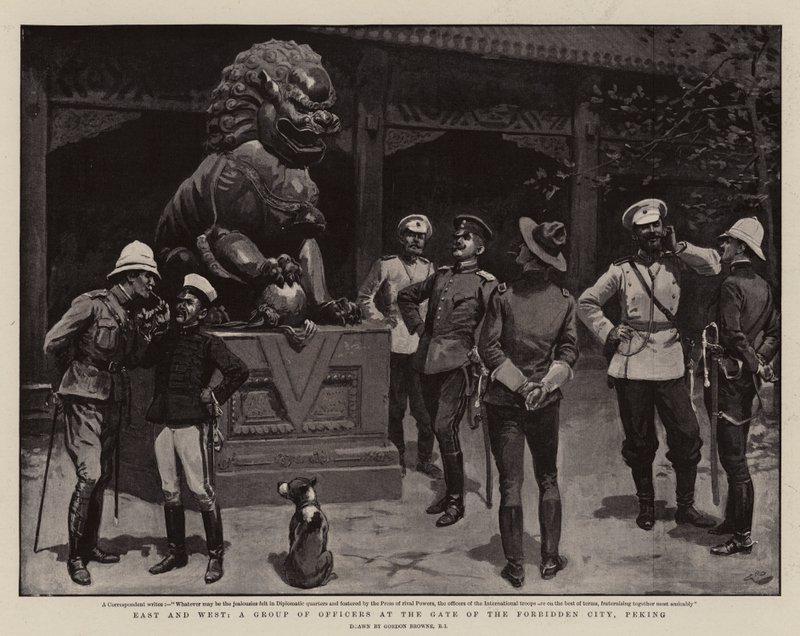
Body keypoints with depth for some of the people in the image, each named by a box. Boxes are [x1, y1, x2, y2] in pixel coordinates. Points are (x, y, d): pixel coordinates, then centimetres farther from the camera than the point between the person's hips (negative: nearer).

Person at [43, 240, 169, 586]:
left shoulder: (132, 314, 11)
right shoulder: (91, 304, -12)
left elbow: (130, 360, 10)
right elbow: (52, 344, -9)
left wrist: (150, 331, 1)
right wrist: (78, 370, 5)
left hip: (114, 401, 8)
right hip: (85, 400, -8)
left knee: (103, 476, 13)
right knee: (89, 475, -12)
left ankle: (90, 545, 25)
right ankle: (75, 556, -2)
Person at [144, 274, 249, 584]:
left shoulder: (208, 342, -3)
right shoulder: (165, 339, 13)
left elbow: (239, 370, -11)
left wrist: (216, 396, -8)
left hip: (192, 424, -6)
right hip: (162, 423, 6)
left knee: (201, 491, -4)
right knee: (169, 492, 12)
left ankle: (216, 556, 7)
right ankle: (176, 552, 24)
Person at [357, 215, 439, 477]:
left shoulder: (431, 269, 10)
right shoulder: (385, 265, 3)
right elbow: (365, 296, 9)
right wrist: (381, 320, -1)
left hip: (422, 347, 1)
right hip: (394, 345, -1)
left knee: (425, 406, -1)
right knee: (395, 406, 7)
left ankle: (425, 458, 13)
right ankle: (397, 457, 20)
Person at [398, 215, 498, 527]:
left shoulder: (485, 283, -2)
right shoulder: (441, 275, 15)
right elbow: (406, 296, 27)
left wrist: (479, 350, -12)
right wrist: (418, 327, 18)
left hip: (456, 362, -6)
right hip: (428, 361, 6)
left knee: (445, 428, -11)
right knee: (440, 428, 12)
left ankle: (456, 501, 1)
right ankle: (448, 493, 25)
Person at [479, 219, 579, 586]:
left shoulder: (503, 296, -9)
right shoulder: (565, 300, 0)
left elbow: (489, 348, -12)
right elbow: (569, 350, -2)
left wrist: (520, 384, -8)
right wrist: (545, 384, -5)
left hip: (504, 400, -2)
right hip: (546, 403, 2)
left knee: (511, 484, 5)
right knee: (548, 479, 16)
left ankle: (514, 566, 10)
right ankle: (550, 559, 20)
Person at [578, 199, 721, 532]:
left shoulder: (675, 263, 7)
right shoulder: (621, 270, 3)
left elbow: (714, 263, -5)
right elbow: (586, 302, 10)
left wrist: (678, 246, -6)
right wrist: (607, 332, 1)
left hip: (670, 363, 1)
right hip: (632, 364, -1)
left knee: (687, 435, -2)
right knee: (639, 441, 8)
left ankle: (685, 505, 16)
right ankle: (646, 505, 25)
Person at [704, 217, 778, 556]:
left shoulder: (731, 284, -16)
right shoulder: (763, 286, 10)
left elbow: (733, 335, -20)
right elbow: (774, 331, 12)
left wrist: (756, 364, -9)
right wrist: (761, 361, 5)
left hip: (729, 377, -9)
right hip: (748, 378, 9)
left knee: (733, 458, -3)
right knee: (736, 454, 18)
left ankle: (742, 536, 4)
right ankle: (735, 519, 29)